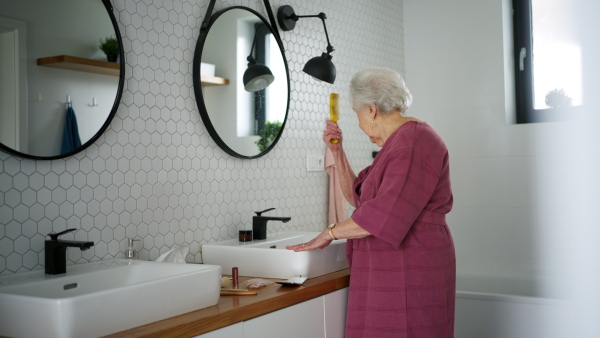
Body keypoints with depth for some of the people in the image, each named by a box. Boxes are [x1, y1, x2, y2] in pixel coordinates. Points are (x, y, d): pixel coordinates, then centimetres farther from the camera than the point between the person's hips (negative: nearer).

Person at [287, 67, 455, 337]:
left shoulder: (413, 141, -14)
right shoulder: (398, 143, 19)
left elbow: (387, 212, -23)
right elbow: (357, 195, 24)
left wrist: (330, 233, -13)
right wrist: (337, 152, 13)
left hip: (410, 271, -9)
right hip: (388, 272, 9)